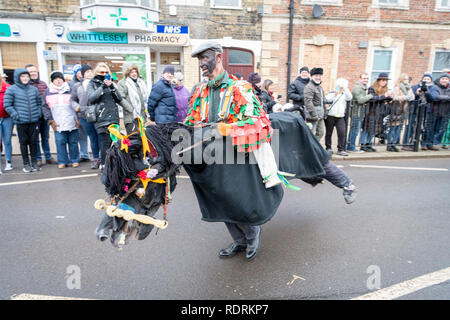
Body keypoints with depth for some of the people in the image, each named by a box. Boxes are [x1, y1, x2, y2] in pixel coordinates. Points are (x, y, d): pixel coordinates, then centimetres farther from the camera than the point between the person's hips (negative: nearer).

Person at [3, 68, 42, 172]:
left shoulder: (34, 89, 9)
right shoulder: (11, 89, -2)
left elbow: (39, 102, 18)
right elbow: (7, 105, -1)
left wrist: (39, 113, 6)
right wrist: (15, 115, -10)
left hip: (34, 121, 3)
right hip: (21, 122, -2)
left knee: (34, 141, 7)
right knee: (24, 142, 5)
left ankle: (34, 162, 18)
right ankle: (26, 164, 14)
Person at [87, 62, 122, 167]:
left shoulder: (111, 83, 20)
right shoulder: (92, 84, 9)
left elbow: (119, 99, 10)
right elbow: (91, 98, -9)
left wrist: (112, 88, -4)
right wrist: (102, 87, -14)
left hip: (114, 117, 4)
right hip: (101, 118, -4)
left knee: (114, 141, 2)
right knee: (106, 142, -10)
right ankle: (104, 165, -1)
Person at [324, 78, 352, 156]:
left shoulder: (344, 94, 12)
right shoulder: (331, 93, 5)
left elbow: (350, 97, -9)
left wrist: (345, 88, -13)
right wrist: (334, 95, -15)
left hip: (340, 117, 2)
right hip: (330, 116, -2)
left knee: (342, 132, -9)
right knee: (329, 133, 5)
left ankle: (341, 149, -4)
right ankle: (328, 148, 19)